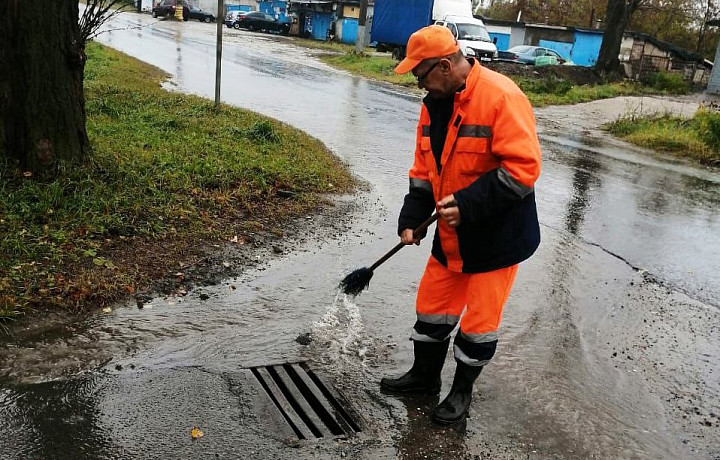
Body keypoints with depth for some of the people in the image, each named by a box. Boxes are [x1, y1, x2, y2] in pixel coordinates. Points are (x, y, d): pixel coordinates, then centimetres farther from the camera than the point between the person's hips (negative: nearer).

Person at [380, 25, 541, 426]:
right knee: (432, 306, 17)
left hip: (496, 235, -7)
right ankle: (425, 375, 38)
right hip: (451, 233, 7)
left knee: (479, 321, 6)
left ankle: (463, 390, 28)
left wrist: (468, 204, -29)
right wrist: (411, 221, 1)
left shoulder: (501, 97, -21)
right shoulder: (435, 103, 4)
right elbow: (424, 171, 10)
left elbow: (523, 168, -25)